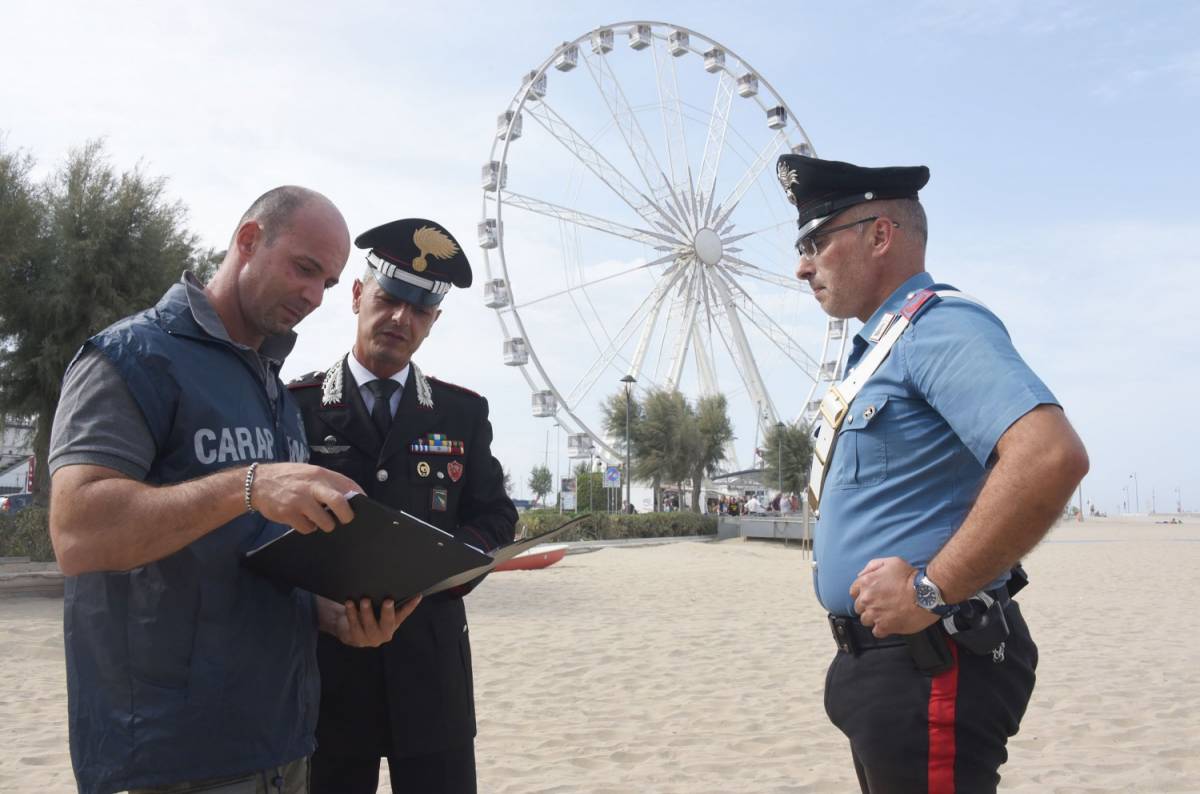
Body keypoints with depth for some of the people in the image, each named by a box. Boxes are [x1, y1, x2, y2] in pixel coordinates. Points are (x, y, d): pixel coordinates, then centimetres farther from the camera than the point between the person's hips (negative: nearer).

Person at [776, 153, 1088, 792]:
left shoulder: (941, 326, -16)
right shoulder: (881, 348, 16)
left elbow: (1051, 456, -32)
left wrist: (931, 591, -25)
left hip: (928, 666, -10)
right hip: (881, 660, 10)